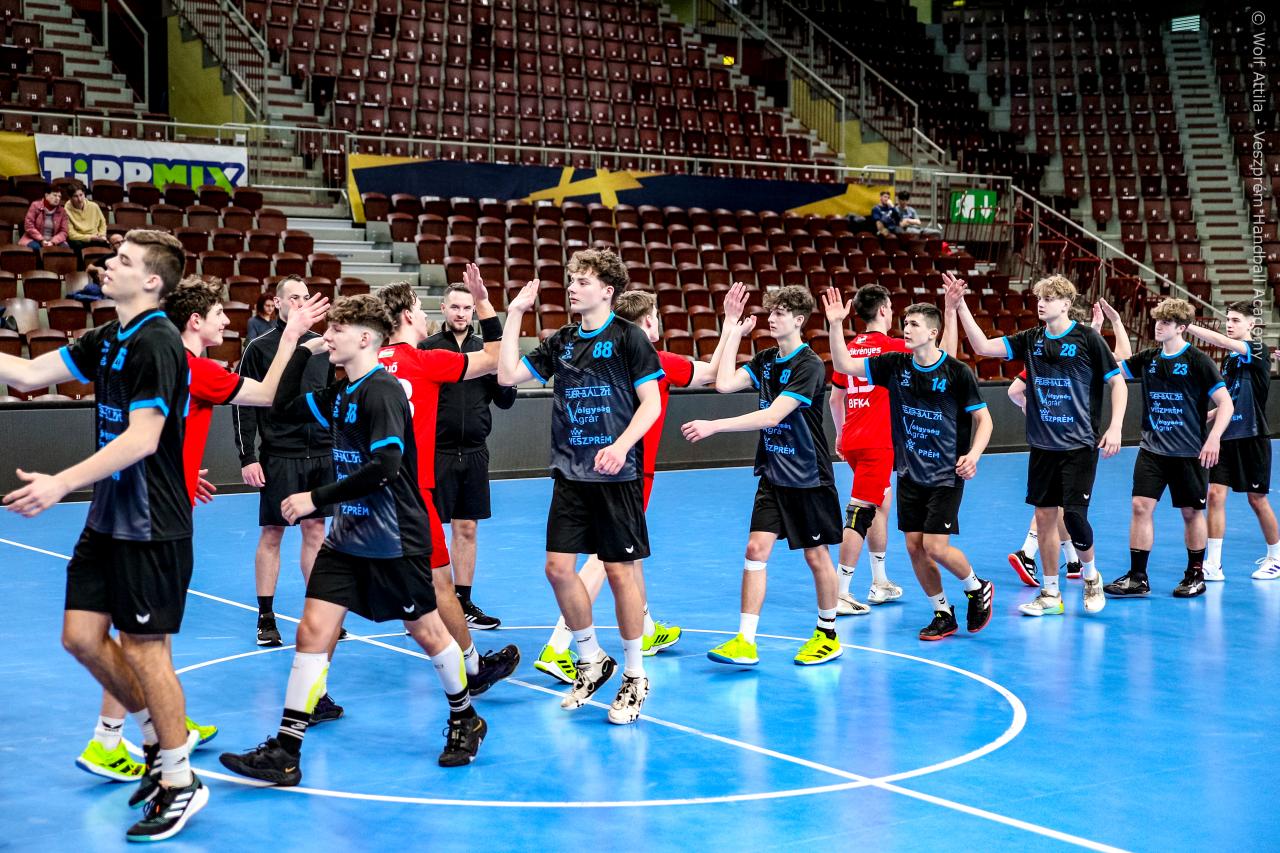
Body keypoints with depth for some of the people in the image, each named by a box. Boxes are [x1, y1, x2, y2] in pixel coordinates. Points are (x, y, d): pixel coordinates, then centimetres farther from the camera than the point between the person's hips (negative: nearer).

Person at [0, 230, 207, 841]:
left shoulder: (156, 344, -17)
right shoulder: (105, 341, 10)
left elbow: (143, 438, -25)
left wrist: (62, 484, -30)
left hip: (152, 528, -8)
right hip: (107, 519, 9)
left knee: (144, 650, -1)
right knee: (82, 636, 10)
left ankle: (181, 782, 15)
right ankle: (158, 741, 28)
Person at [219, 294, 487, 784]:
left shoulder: (381, 391, -18)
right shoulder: (341, 394, 9)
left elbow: (384, 467, -27)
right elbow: (282, 409, 20)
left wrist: (316, 498, -23)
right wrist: (302, 350, 11)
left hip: (394, 541, -8)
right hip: (347, 537, 8)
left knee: (426, 630, 9)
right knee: (313, 630, -2)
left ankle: (466, 721, 32)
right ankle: (285, 754, -2)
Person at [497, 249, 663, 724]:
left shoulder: (628, 338, -5)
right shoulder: (561, 342, 10)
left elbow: (651, 402, -7)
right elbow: (508, 376, 7)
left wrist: (621, 446, -21)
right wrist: (515, 314, 5)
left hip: (617, 474, -5)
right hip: (570, 474, 5)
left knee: (620, 572, -1)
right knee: (559, 567, 2)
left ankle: (634, 677, 14)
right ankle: (591, 661, 22)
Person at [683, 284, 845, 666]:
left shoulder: (809, 365, -17)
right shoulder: (766, 359, 6)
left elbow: (772, 416, -26)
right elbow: (725, 384, -6)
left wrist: (714, 426, -29)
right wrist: (731, 331, -4)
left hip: (809, 478, -6)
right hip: (773, 474, 6)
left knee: (816, 556, 5)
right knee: (756, 549, -3)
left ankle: (828, 635, 23)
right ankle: (745, 642, -4)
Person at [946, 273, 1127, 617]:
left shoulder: (1087, 338, -7)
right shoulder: (1030, 340, 5)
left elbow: (1117, 382, -3)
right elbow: (983, 346, -2)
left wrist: (1115, 428, -13)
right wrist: (961, 305, -11)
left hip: (1080, 445, -4)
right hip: (1042, 445, 5)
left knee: (1073, 514, -10)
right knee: (1045, 516, 6)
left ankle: (1090, 575, 18)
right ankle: (1050, 594, 16)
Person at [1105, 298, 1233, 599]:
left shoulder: (1198, 361, -9)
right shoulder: (1148, 358, 5)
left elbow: (1226, 403, -10)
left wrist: (1213, 439, -23)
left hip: (1190, 452, -4)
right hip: (1152, 449, 4)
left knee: (1191, 512, 7)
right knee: (1141, 506, -5)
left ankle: (1196, 575, 23)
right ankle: (1137, 578, 0)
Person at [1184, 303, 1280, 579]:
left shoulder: (1258, 349, -10)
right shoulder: (1229, 357, 11)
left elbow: (1221, 340, -28)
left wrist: (1187, 326, -31)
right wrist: (1209, 414, 7)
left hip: (1252, 438, -6)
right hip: (1226, 437, 6)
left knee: (1257, 499, 4)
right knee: (1215, 494, -4)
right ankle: (1213, 564, -2)